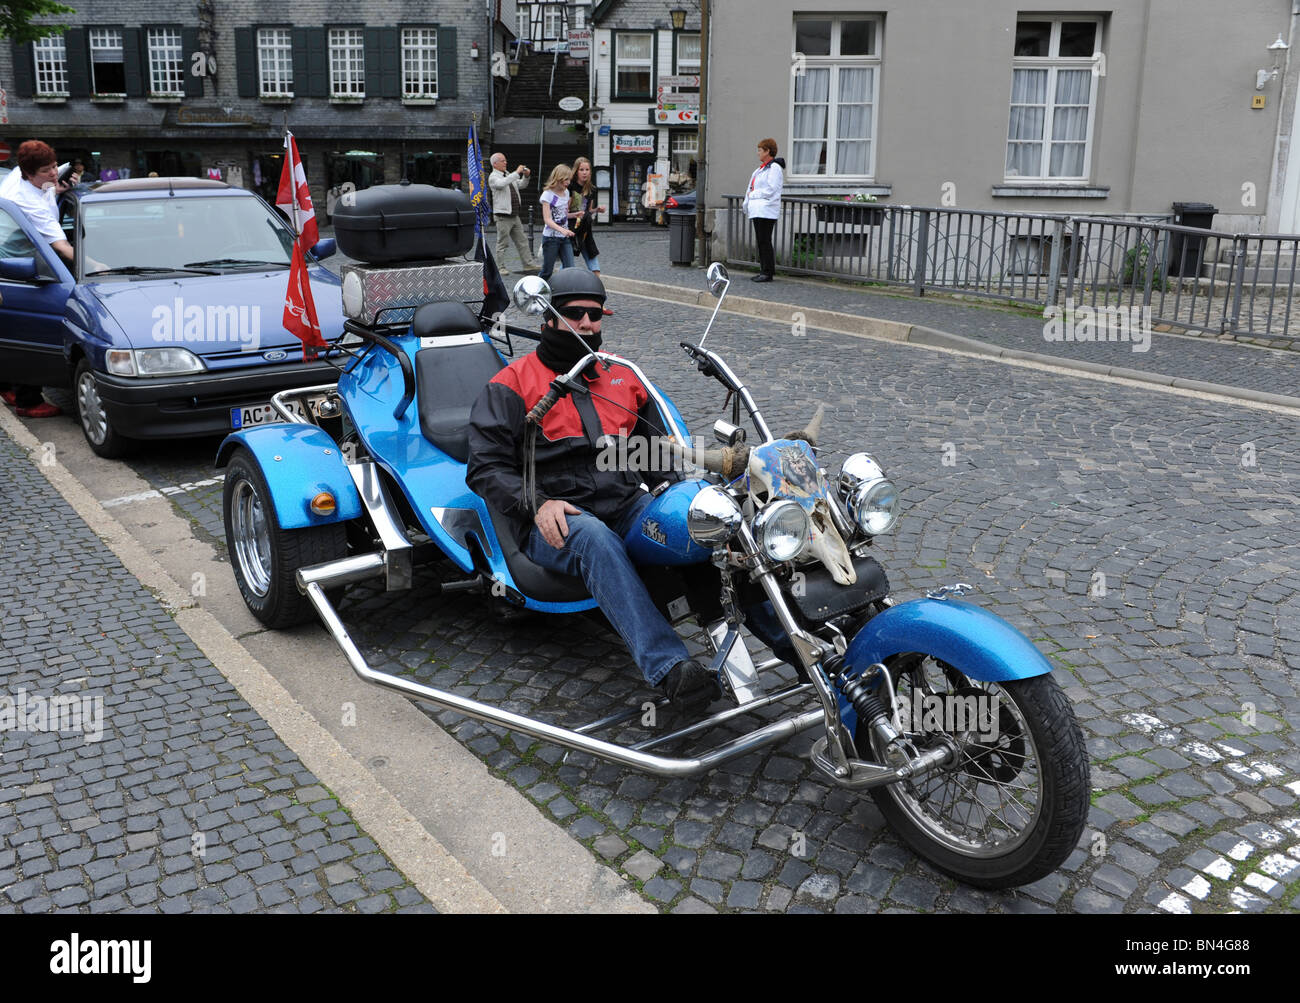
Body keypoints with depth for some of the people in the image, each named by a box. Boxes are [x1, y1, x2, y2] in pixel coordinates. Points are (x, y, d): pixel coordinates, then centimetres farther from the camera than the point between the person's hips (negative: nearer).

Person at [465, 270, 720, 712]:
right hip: (554, 524, -5)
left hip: (627, 506, 5)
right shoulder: (512, 385, 8)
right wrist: (536, 504, -18)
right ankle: (668, 668, -52)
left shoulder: (622, 376, 22)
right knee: (594, 540, -39)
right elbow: (486, 467, 0)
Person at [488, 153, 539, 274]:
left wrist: (526, 176, 3)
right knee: (502, 243, -3)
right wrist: (517, 172, -26)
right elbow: (502, 183, -29)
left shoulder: (508, 175, 18)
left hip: (514, 215, 8)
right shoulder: (493, 177, -8)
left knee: (522, 241, 9)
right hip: (503, 216, -8)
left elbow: (521, 184, 24)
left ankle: (528, 264, 14)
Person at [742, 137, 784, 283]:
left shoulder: (774, 168, -10)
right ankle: (764, 271, 15)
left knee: (764, 241, -10)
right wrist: (746, 203, 14)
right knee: (760, 242, 11)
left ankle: (768, 273, -8)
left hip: (766, 210, -10)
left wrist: (752, 194, -9)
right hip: (757, 210, 10)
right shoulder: (762, 168, 20)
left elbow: (770, 190, -17)